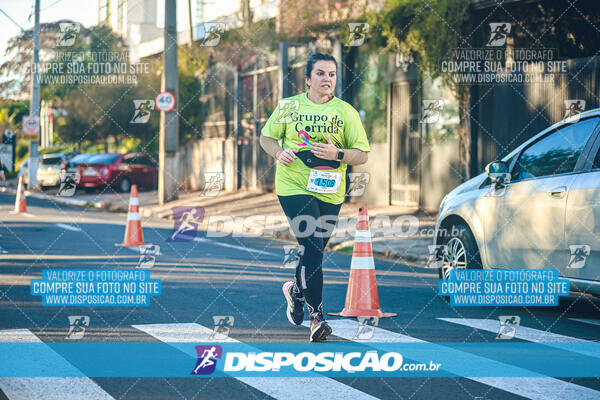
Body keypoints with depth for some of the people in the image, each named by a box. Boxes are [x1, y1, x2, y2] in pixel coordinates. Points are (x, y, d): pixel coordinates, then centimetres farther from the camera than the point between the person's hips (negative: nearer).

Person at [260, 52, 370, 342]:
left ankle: (296, 290, 42)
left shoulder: (346, 111, 3)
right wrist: (279, 153, -7)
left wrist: (337, 154, -17)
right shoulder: (289, 106, 3)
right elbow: (266, 137, 14)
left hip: (330, 191, 2)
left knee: (315, 250, 11)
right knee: (312, 248, -15)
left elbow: (363, 155, 2)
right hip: (294, 185, -2)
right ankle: (317, 315, -9)